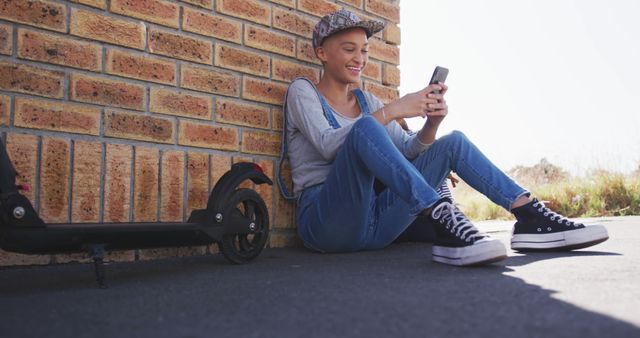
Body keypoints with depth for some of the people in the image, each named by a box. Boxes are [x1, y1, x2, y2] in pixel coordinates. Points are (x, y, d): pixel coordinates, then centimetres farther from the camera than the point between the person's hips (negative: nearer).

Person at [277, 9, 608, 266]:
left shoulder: (365, 99, 19)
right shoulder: (302, 90, 3)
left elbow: (408, 150, 10)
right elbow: (328, 146, -17)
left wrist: (431, 121, -11)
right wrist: (392, 110, -24)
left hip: (371, 219, 6)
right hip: (325, 221, -5)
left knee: (453, 142, -2)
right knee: (365, 127, -32)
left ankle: (531, 217, -14)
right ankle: (444, 221, -43)